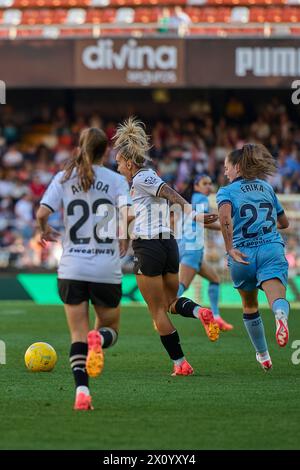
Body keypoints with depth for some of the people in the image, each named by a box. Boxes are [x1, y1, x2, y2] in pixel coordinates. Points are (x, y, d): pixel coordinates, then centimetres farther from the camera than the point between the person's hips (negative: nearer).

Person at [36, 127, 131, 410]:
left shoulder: (64, 178, 2)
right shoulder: (116, 180, -1)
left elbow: (42, 213, -9)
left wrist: (45, 231, 13)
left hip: (72, 269, 1)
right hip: (107, 270, -1)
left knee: (78, 336, 7)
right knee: (110, 330, 16)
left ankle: (82, 390, -15)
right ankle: (99, 339, -21)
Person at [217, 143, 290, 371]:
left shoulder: (227, 191, 6)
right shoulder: (267, 187, 19)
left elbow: (225, 217, -17)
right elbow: (284, 222, 29)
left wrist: (230, 248, -17)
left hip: (243, 256, -1)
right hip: (272, 249, 1)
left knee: (250, 306, 22)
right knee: (277, 299, -19)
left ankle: (263, 355, 34)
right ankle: (281, 313, -56)